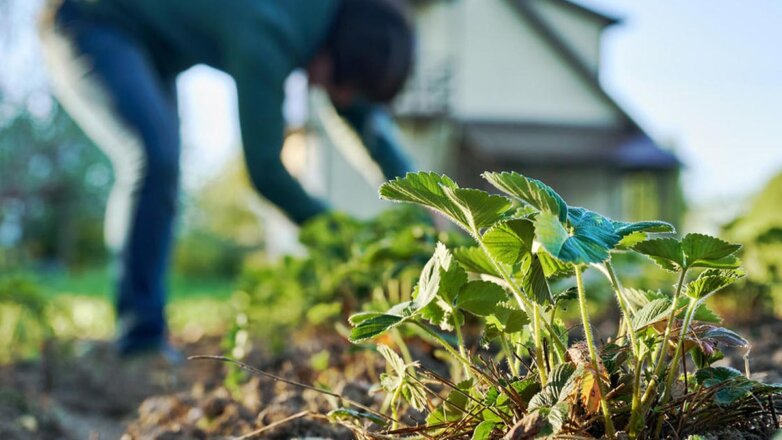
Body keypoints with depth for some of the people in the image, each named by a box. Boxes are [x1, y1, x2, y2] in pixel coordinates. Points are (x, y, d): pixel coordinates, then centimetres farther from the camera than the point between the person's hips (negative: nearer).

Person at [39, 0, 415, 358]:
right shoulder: (266, 37, -33)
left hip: (143, 41, 10)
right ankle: (140, 336, -21)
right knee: (153, 159, -27)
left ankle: (143, 333, 11)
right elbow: (264, 167, -28)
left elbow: (367, 113, 2)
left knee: (160, 170, 6)